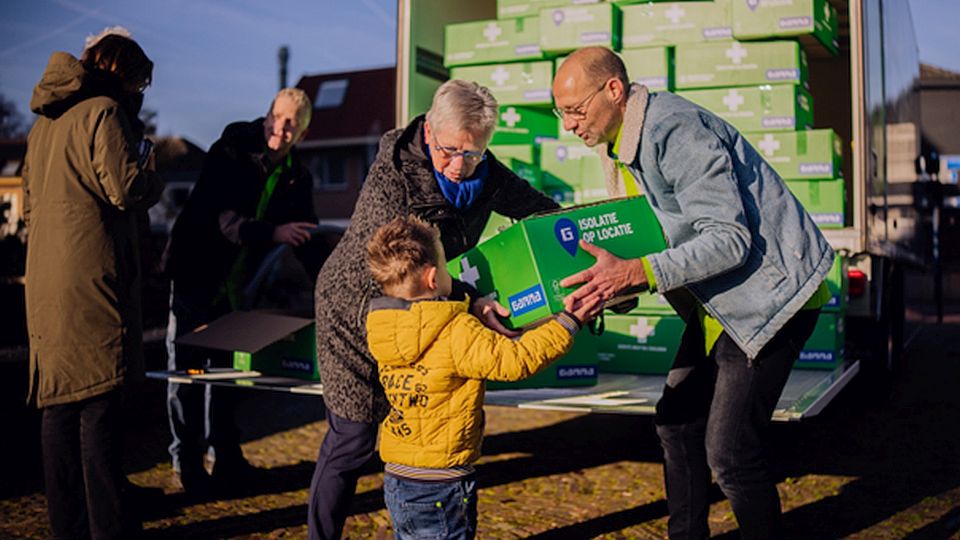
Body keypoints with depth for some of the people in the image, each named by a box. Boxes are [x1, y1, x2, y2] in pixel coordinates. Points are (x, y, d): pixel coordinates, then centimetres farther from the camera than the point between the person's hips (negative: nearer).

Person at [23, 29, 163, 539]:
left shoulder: (44, 121, 20)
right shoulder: (104, 111, -7)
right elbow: (126, 190, -13)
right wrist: (152, 176, 5)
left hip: (46, 279, 9)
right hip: (91, 280, -8)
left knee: (59, 404, 11)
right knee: (99, 405, -6)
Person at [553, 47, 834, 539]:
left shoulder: (676, 131, -23)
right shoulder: (617, 143, 7)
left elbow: (731, 239, -27)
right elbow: (650, 232, 14)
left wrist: (634, 273, -34)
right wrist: (609, 280, -4)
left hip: (770, 293, -10)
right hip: (721, 301, 10)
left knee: (728, 450, -11)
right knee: (676, 422, 13)